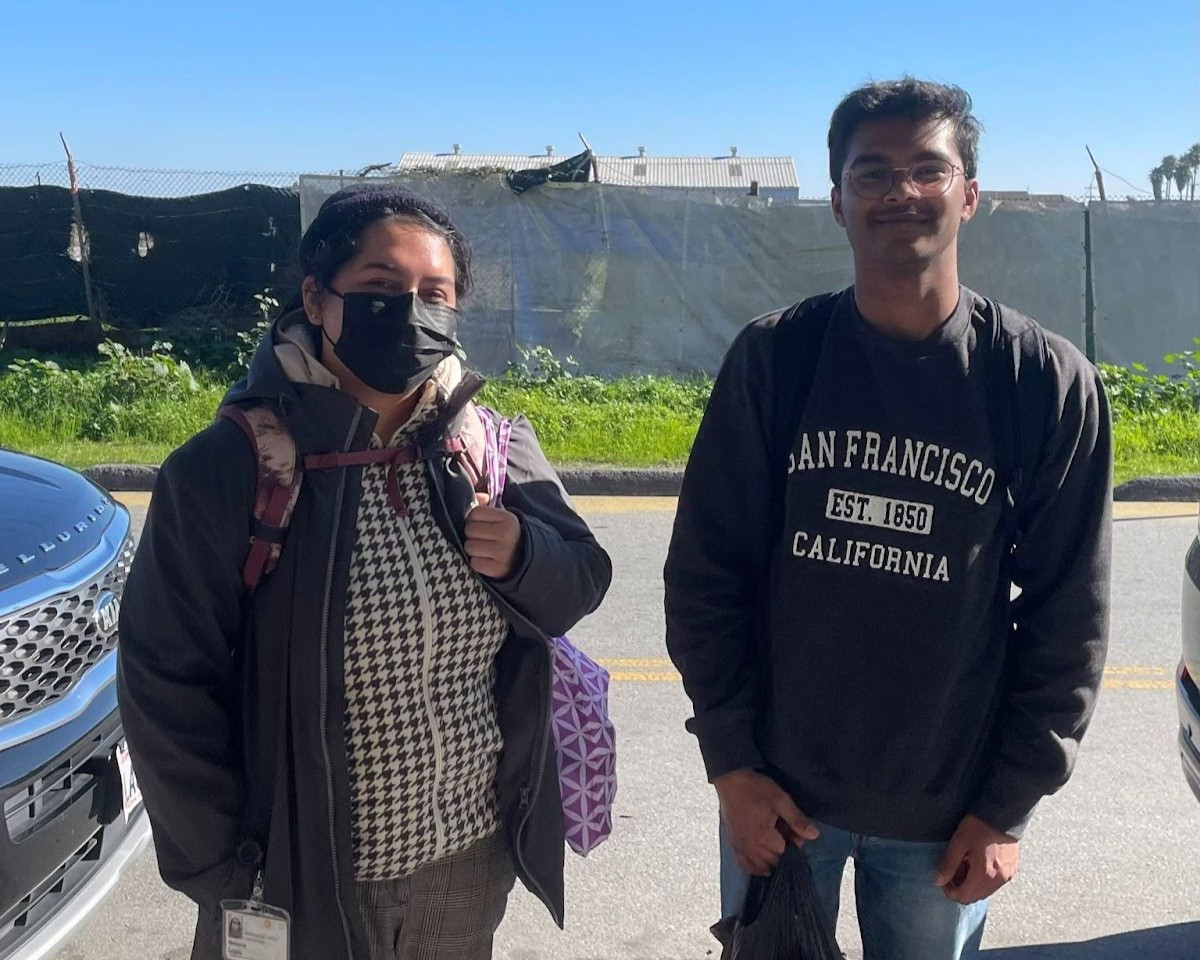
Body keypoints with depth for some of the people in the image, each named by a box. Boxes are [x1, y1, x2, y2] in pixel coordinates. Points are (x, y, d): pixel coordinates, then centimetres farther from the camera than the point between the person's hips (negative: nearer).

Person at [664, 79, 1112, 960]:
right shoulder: (775, 357, -7)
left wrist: (1009, 804, -4)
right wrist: (730, 762, -6)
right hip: (775, 790, 1)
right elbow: (706, 571, -4)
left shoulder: (1048, 382, -8)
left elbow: (1069, 617, -4)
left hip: (949, 809, 0)